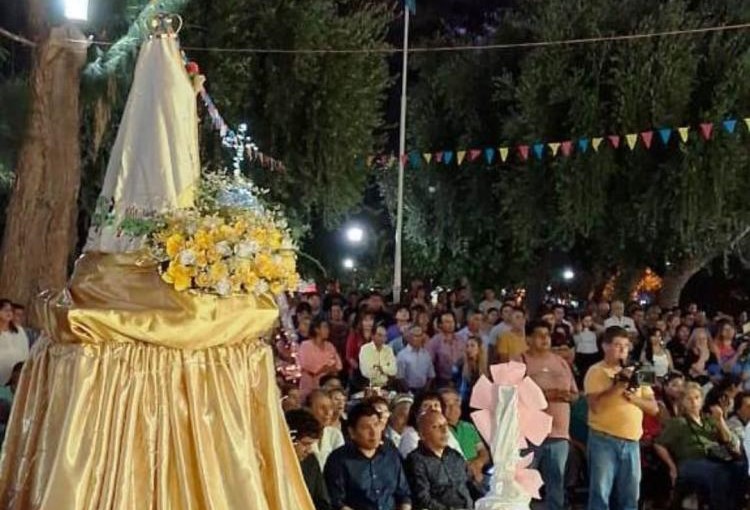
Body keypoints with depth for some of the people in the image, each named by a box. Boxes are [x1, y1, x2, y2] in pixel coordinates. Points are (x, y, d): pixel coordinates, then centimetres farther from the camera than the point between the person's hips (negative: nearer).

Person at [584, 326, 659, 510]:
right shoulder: (596, 371, -2)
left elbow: (654, 407, 11)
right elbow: (595, 405, -15)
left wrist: (634, 396, -7)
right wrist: (619, 385, -15)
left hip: (632, 442, 5)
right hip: (604, 440, -5)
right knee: (601, 493, -4)